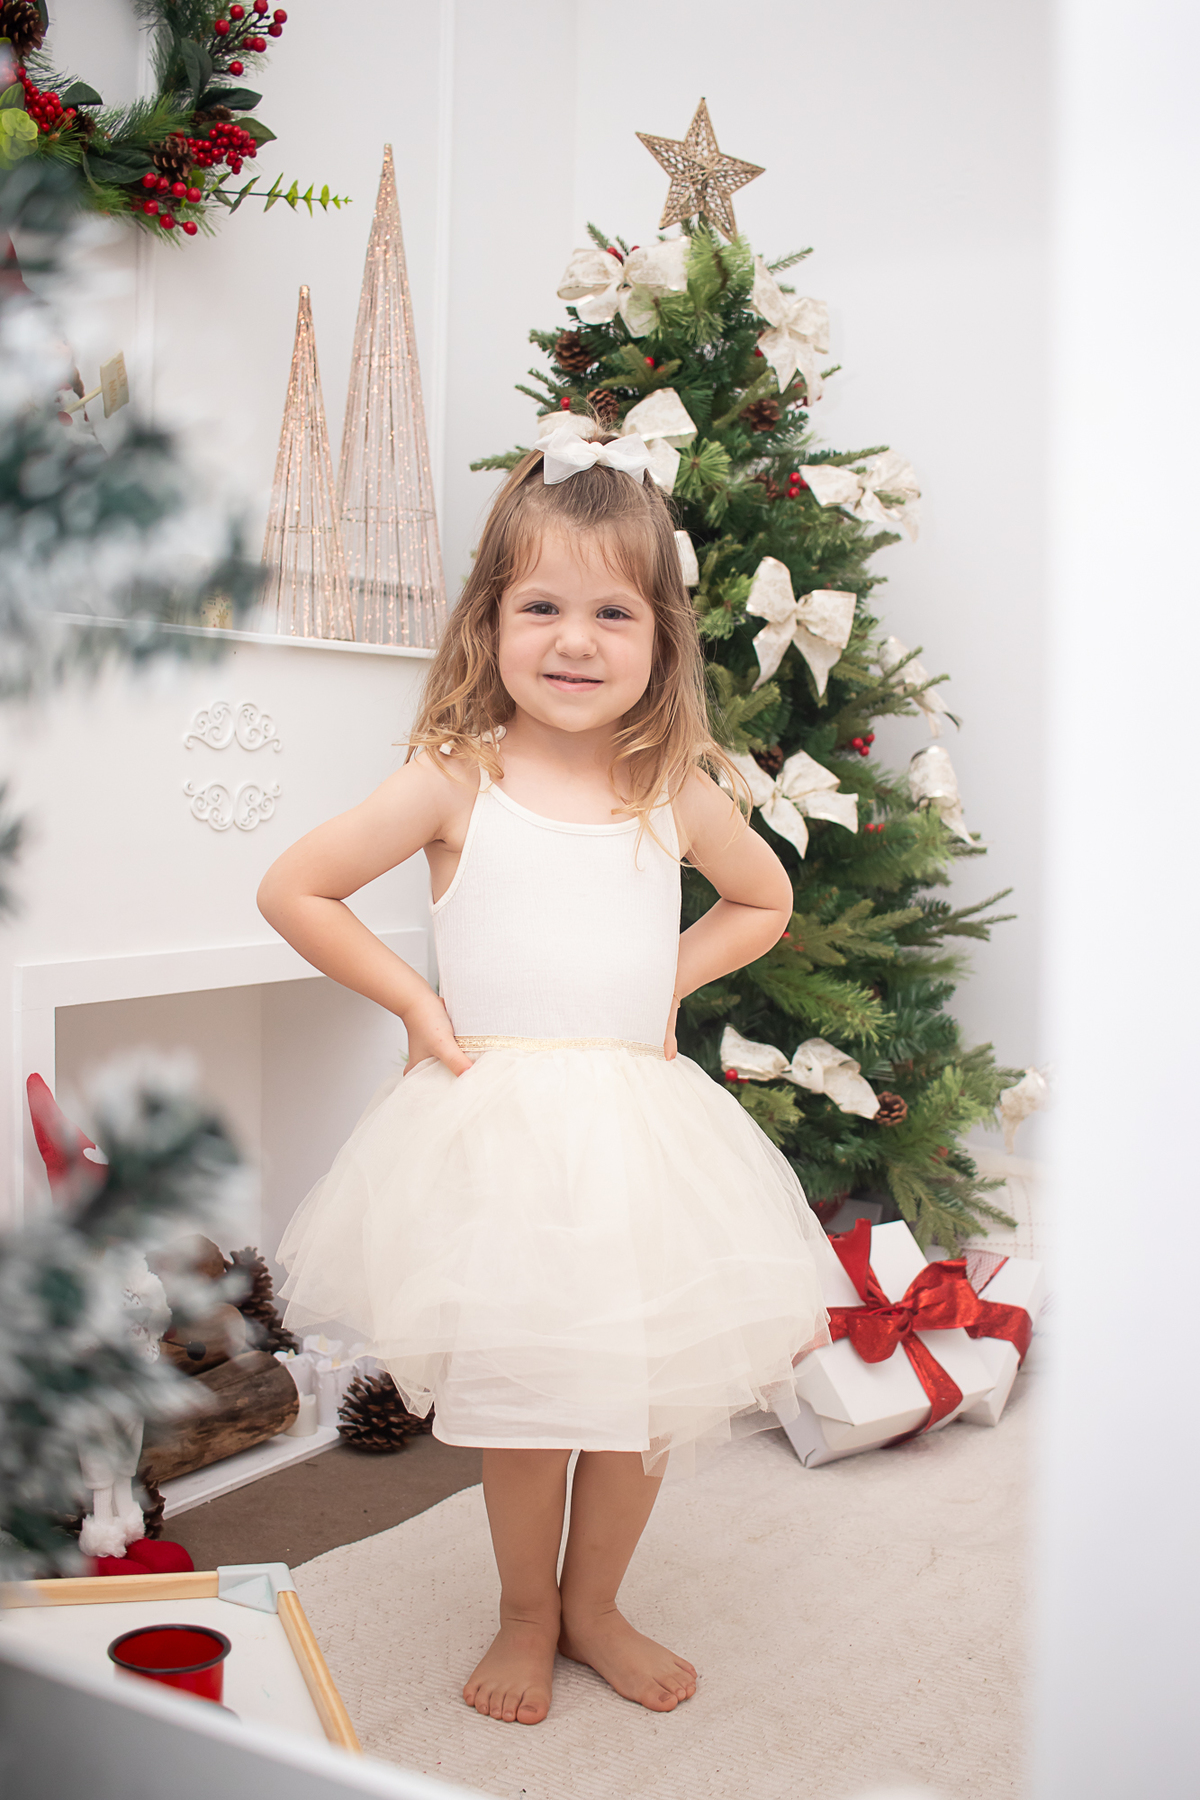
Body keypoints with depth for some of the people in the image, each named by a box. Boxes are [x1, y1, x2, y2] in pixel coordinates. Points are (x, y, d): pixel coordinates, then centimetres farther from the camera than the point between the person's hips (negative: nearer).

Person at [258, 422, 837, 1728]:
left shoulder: (678, 791, 1)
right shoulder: (455, 781, -8)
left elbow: (764, 900, 20)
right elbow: (294, 891, -3)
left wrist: (669, 980, 5)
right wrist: (414, 1002, -7)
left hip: (640, 1123, 3)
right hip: (496, 1128, -3)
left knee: (646, 1387, 11)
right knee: (519, 1392, 7)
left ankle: (594, 1606, 36)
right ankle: (525, 1614, 34)